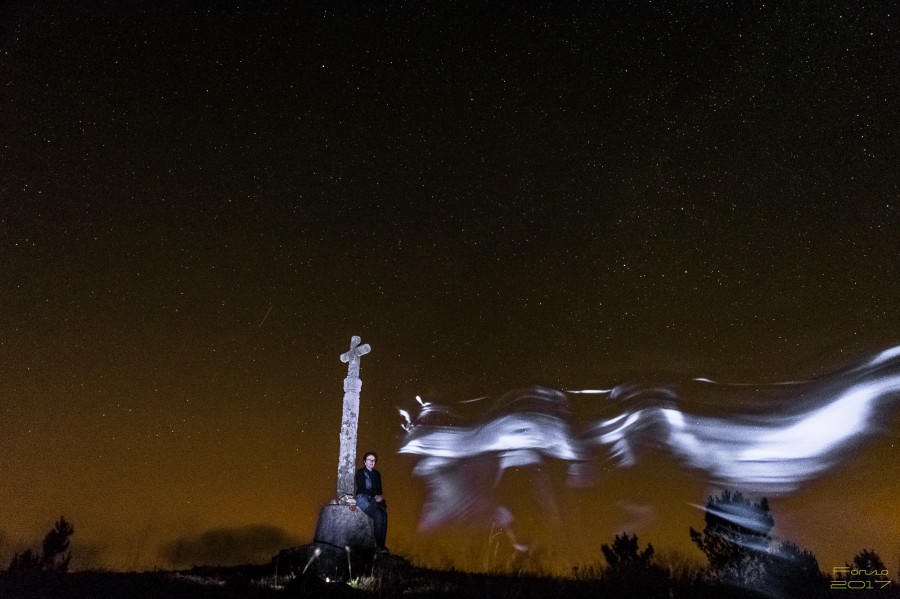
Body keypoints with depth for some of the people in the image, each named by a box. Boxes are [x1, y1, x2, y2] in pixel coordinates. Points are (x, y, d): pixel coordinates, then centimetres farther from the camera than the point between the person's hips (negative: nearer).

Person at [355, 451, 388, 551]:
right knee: (378, 515, -29)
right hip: (363, 498, -5)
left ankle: (381, 544, -25)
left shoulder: (377, 473, 19)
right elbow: (361, 489, -5)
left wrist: (380, 496, -5)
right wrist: (375, 496, -13)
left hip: (375, 499, 5)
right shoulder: (360, 473, 3)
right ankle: (378, 544, -23)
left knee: (384, 515, -24)